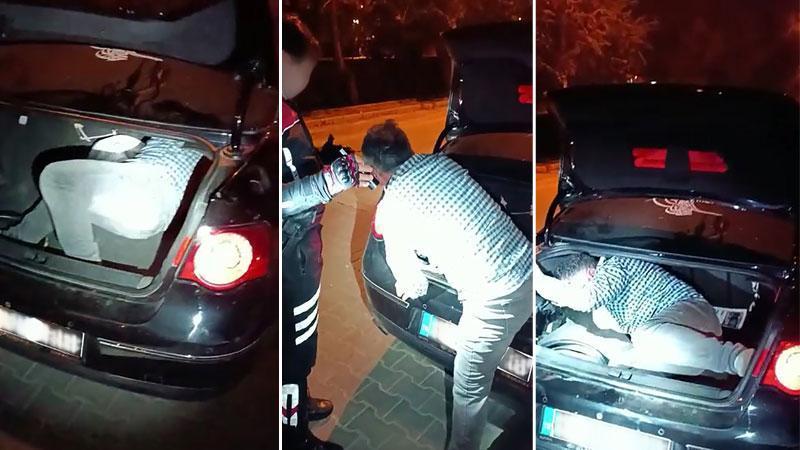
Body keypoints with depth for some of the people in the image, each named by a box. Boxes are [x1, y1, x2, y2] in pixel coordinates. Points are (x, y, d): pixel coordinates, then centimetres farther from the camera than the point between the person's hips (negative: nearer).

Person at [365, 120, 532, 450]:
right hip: (525, 271, 7)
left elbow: (413, 285, 2)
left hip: (495, 298, -7)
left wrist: (408, 287, 25)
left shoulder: (390, 209, -6)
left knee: (469, 389, 13)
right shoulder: (441, 161, 9)